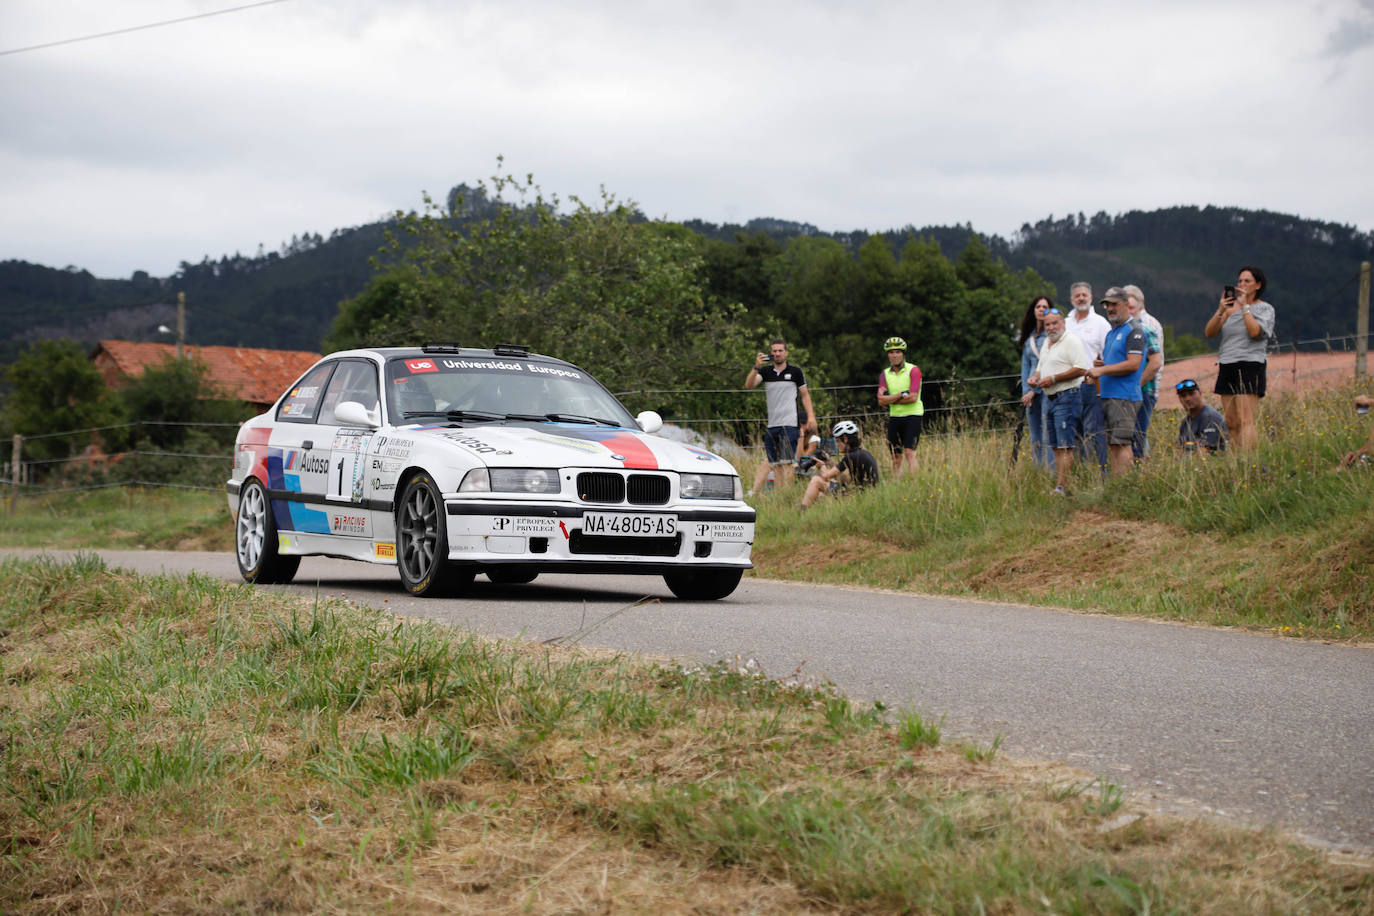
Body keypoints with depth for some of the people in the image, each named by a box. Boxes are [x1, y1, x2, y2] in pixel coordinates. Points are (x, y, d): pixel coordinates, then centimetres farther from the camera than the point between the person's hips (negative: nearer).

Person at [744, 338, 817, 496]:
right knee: (774, 463, 5)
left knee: (786, 462, -9)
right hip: (771, 424, 3)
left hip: (789, 424, -3)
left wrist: (811, 416, 2)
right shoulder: (765, 371, 10)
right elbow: (749, 384, -5)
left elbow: (805, 395, 11)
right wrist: (756, 367, -19)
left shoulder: (795, 372, 6)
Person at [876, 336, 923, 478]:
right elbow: (881, 400, -3)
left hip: (912, 415, -4)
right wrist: (902, 394, -13)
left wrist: (891, 399, -7)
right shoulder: (884, 374, 8)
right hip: (894, 417, 4)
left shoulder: (913, 370, -5)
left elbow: (913, 397, -14)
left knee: (909, 453, -15)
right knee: (896, 456, 3)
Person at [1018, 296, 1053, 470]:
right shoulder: (1029, 337, 18)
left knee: (1048, 439, -12)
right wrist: (1025, 391, 4)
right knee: (1035, 440, 6)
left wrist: (1034, 390, -9)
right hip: (1031, 392, 7)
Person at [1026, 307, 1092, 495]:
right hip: (1050, 399, 10)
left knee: (1065, 445, -12)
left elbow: (1081, 369, -19)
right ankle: (1059, 483, 12)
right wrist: (1034, 378, 6)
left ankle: (1062, 487, -15)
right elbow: (1041, 368, 30)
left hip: (1067, 397, -10)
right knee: (1056, 446, 9)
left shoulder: (1072, 342, -10)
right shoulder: (1046, 344, 19)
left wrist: (1053, 378, -17)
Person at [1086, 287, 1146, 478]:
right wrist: (1100, 365, 8)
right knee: (1112, 446, 7)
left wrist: (1102, 370, -16)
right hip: (1108, 396, 9)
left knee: (1121, 444, -14)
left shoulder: (1134, 331, -7)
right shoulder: (1110, 333, 22)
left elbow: (1133, 364, -17)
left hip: (1124, 397, -9)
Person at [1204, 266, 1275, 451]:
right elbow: (1209, 332, 6)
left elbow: (1255, 331, -15)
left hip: (1250, 366, -6)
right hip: (1227, 366, 6)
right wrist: (1221, 311, -9)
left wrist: (1244, 306, -10)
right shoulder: (1230, 307, 15)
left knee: (1246, 421, -15)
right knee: (1231, 422, 2)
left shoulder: (1265, 309, 3)